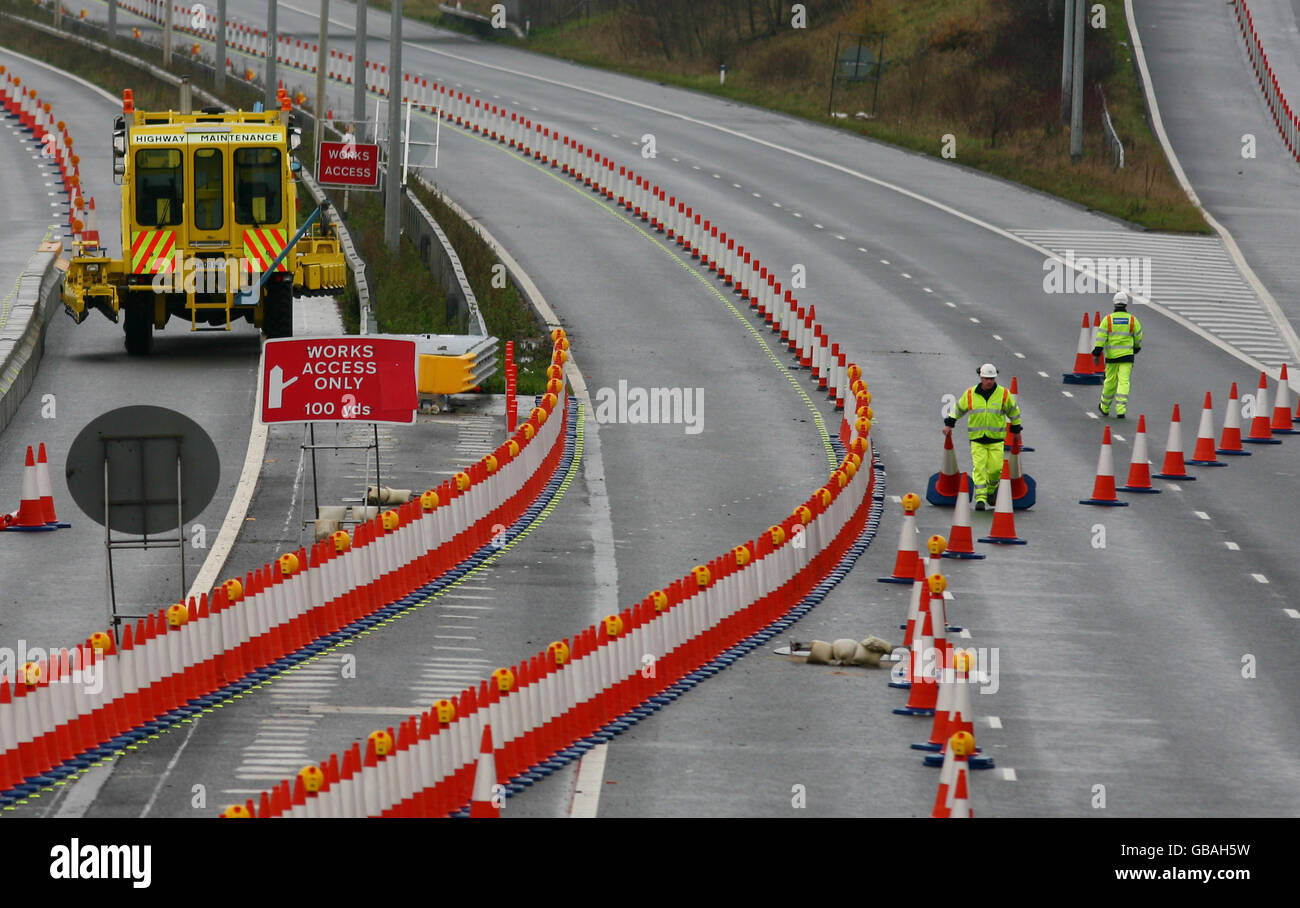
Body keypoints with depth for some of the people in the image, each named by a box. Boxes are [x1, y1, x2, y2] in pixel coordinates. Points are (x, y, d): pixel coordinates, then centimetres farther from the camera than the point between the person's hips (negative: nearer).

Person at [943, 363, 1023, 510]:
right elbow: (958, 408, 14)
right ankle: (980, 498, -10)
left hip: (996, 438, 0)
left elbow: (1013, 411, 12)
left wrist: (1016, 430, 18)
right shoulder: (970, 394, 0)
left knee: (996, 468, -3)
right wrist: (949, 424, 7)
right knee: (979, 467, -10)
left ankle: (991, 490, 26)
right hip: (977, 438, 0)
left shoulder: (1004, 394, -1)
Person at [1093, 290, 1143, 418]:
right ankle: (1121, 410, -13)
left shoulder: (1108, 319, -3)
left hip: (1111, 355, 1)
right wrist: (1137, 348, 29)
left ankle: (1105, 408, 30)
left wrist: (1097, 354, -6)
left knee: (1110, 382, 14)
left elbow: (1100, 338, -7)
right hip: (1127, 355, -1)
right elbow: (1138, 337, 9)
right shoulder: (1132, 320, -1)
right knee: (1124, 382, -3)